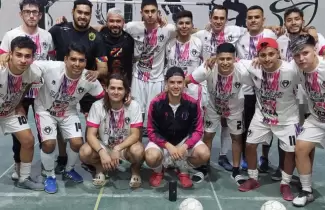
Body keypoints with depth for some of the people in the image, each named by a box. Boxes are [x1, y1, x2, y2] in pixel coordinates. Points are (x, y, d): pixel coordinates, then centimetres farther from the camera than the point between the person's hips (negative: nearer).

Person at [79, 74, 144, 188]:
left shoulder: (134, 106, -17)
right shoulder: (97, 106, -15)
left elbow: (135, 135, -18)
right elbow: (91, 135, -18)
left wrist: (118, 149, -33)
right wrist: (102, 152, -36)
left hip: (126, 146, -1)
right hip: (103, 146, 1)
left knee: (138, 151, -34)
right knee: (84, 152, -28)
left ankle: (135, 170, 2)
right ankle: (100, 168, 7)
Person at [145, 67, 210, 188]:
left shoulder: (192, 104, -14)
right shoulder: (156, 103, -18)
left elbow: (198, 130, -9)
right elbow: (152, 131, -12)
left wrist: (184, 146, -26)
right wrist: (168, 146, -27)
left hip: (184, 140, 2)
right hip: (161, 141, -1)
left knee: (204, 154, -25)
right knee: (151, 157, -33)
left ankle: (183, 171, 9)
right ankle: (158, 171, 8)